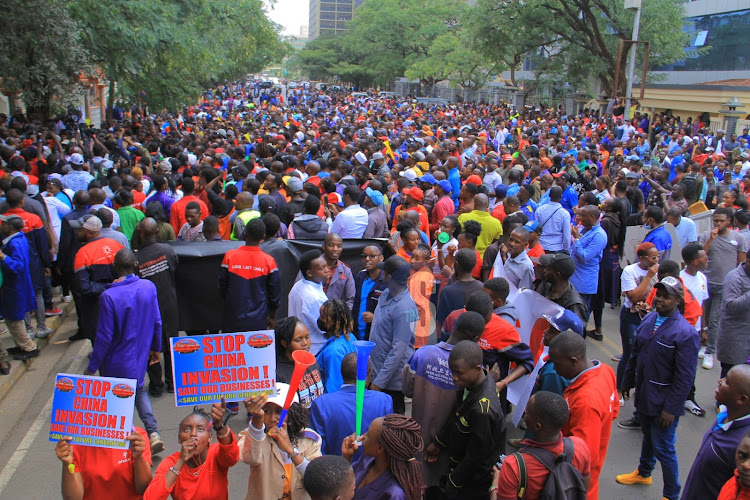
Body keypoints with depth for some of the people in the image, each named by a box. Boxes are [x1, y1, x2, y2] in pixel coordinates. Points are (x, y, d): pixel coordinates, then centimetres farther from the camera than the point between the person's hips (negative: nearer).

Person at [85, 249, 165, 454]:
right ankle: (153, 433, 9)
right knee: (139, 391, 24)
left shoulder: (108, 296, -22)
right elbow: (157, 322, 0)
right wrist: (156, 348, 16)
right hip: (139, 358, 5)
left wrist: (91, 367, -7)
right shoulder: (149, 287, -9)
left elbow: (104, 337, -19)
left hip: (116, 363, -4)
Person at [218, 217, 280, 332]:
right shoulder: (269, 261, -7)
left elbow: (222, 286, 2)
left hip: (232, 320, 1)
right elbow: (274, 292, 1)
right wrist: (272, 316, 15)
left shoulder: (229, 256, -7)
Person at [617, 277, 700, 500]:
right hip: (643, 395, 7)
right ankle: (643, 473, 49)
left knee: (663, 449, 5)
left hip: (663, 402, -7)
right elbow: (635, 354, 10)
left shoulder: (685, 333, -21)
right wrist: (627, 382, 14)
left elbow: (685, 377, -19)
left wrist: (671, 408, -17)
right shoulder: (649, 319, -1)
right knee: (648, 437, 27)